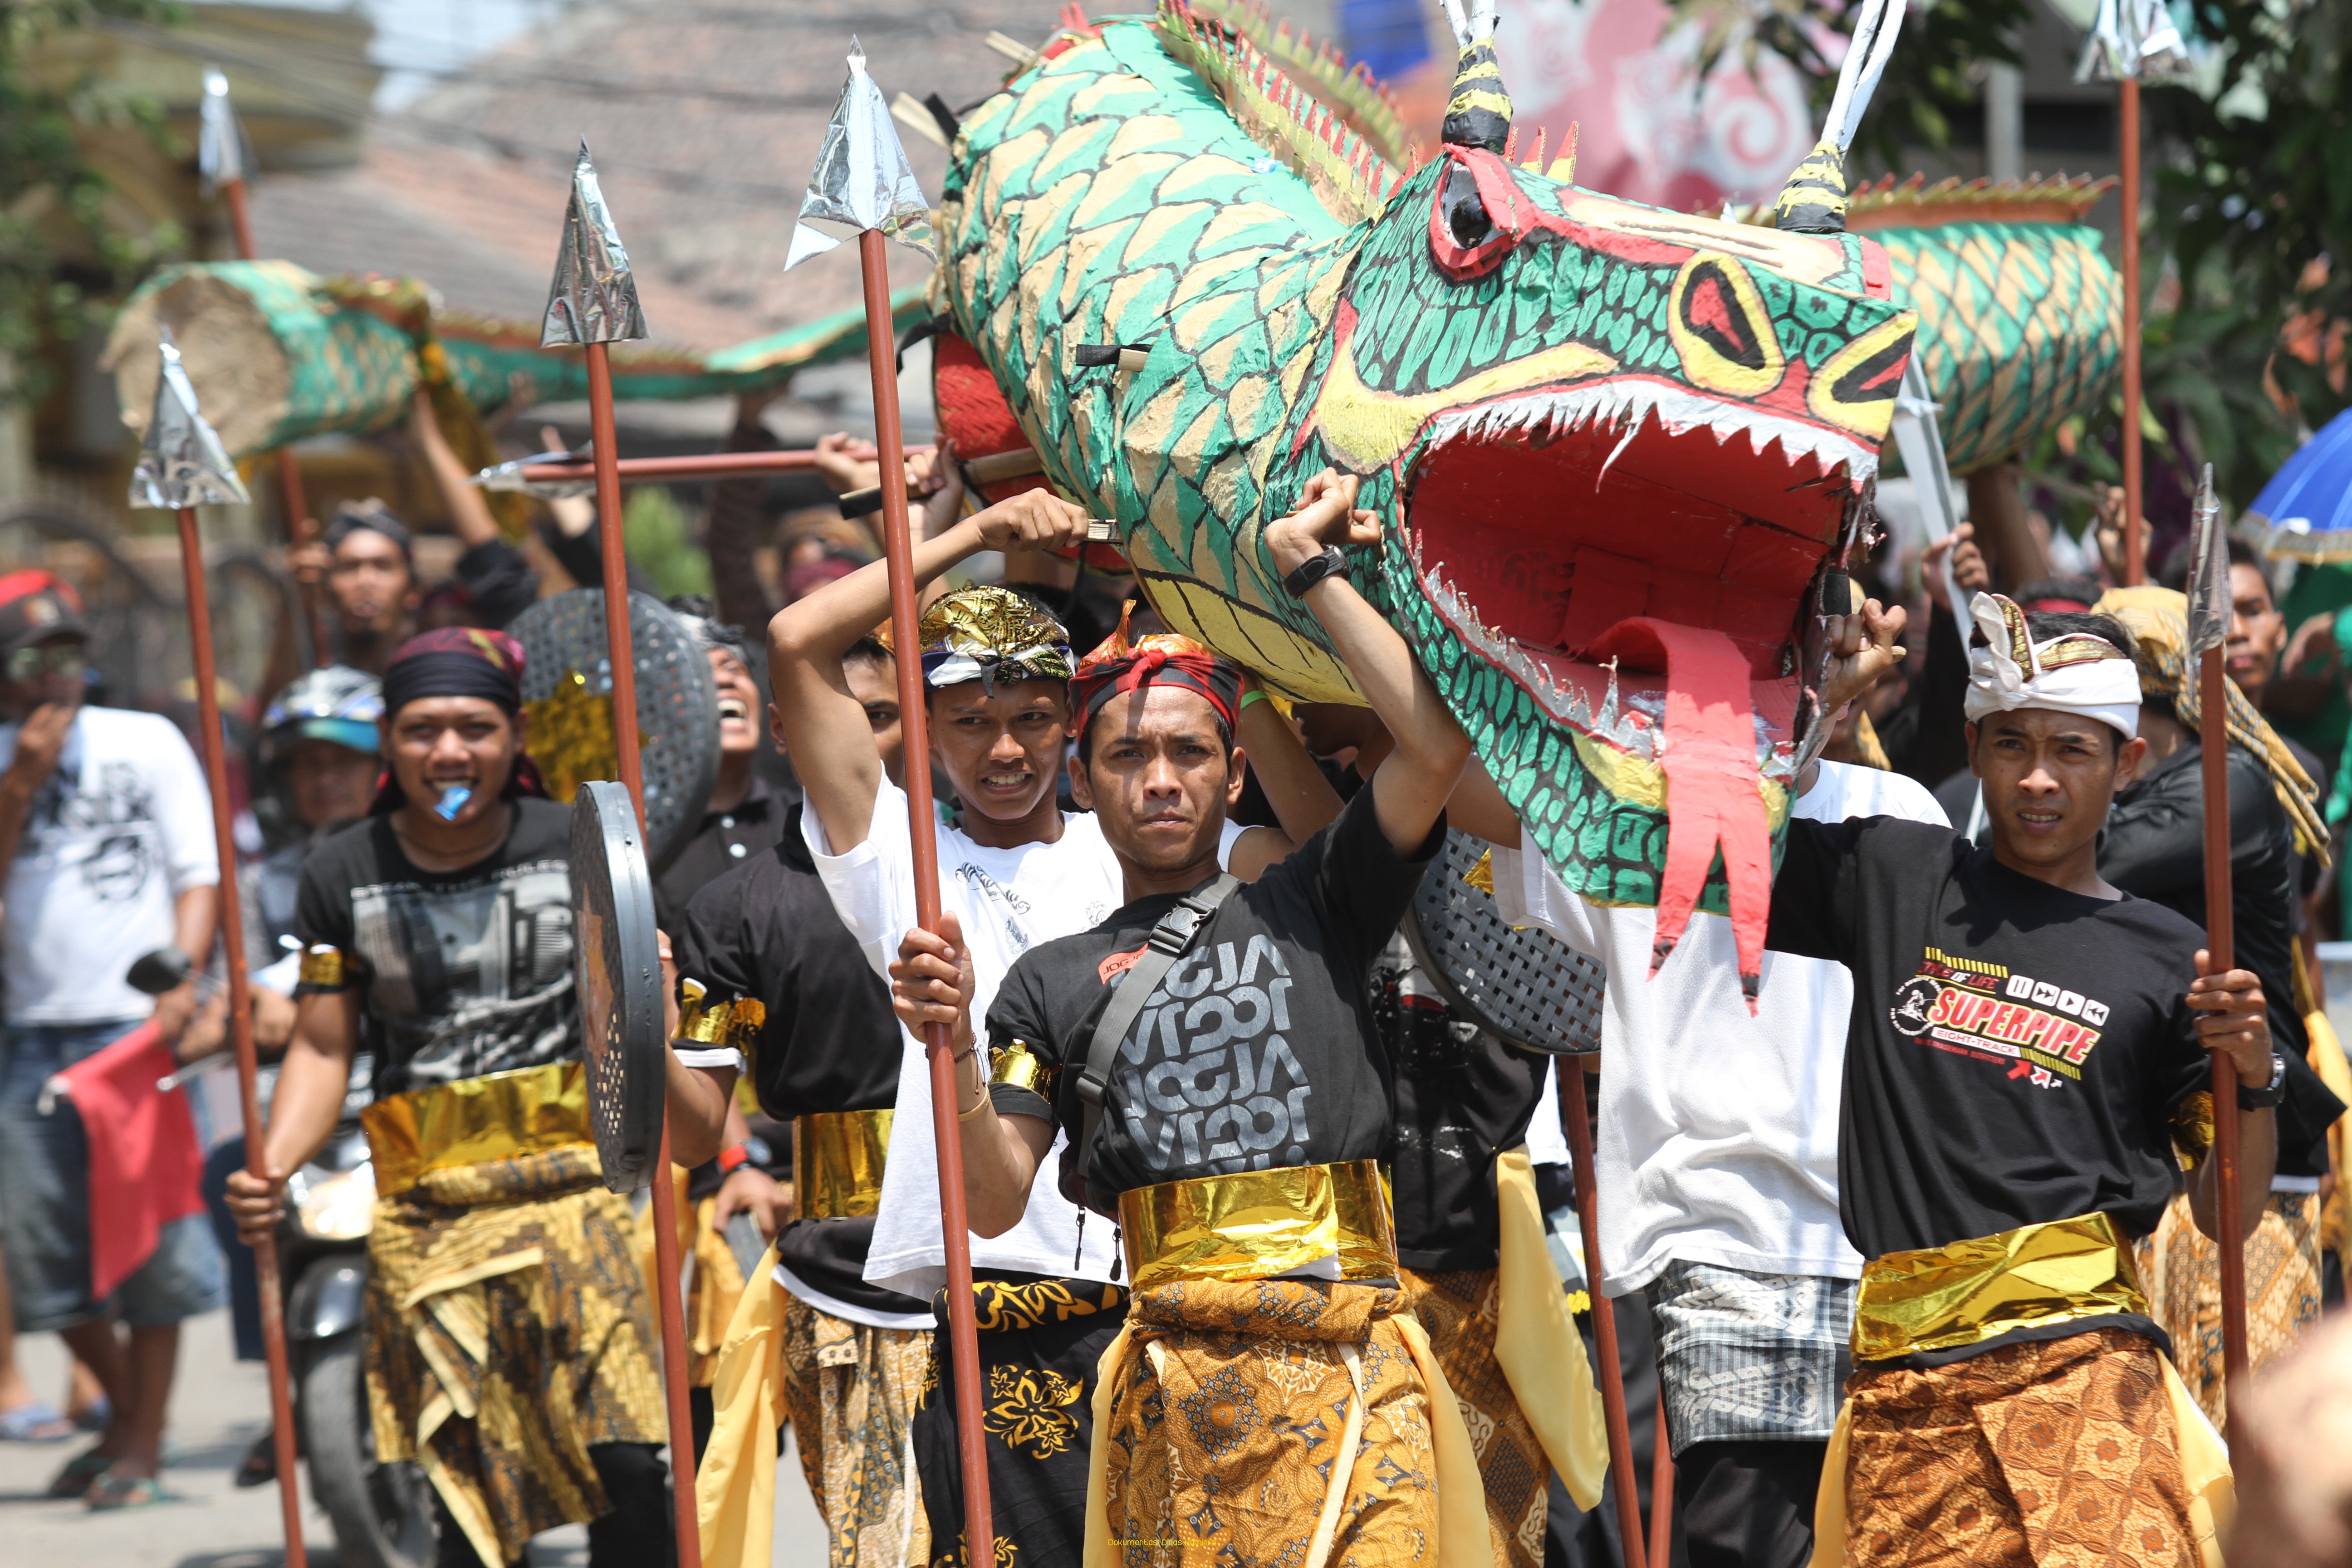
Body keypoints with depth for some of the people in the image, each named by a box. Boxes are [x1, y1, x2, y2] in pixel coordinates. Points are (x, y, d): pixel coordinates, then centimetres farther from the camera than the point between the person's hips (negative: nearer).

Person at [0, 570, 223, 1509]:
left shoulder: (147, 744, 4)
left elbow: (200, 874, 2)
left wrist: (180, 978, -13)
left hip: (136, 1026, -3)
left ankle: (144, 1446, 3)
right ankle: (123, 1406, 26)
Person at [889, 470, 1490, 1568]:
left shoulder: (1308, 908, 15)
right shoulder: (1053, 982, 17)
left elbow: (1438, 743, 1)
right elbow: (996, 1204, 8)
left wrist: (1309, 570, 9)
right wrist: (956, 1051, -11)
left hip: (1350, 1361, -1)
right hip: (1173, 1381, 1)